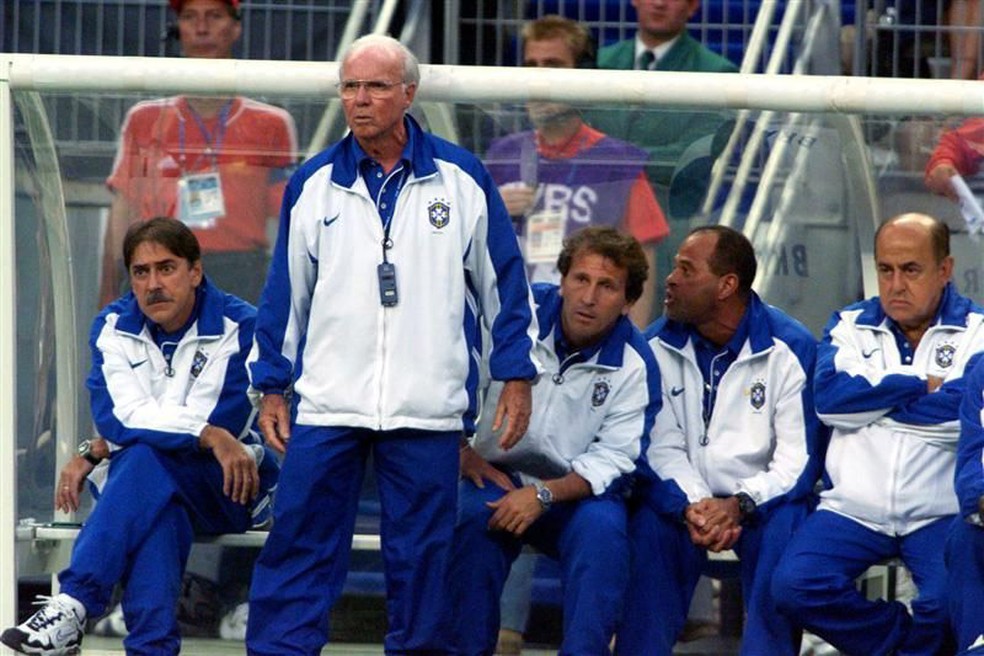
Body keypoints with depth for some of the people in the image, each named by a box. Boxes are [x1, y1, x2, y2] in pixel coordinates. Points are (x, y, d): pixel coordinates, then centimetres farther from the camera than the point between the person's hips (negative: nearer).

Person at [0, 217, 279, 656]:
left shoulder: (239, 327, -8)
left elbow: (222, 422, -18)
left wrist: (96, 453, -17)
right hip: (146, 488, 3)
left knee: (146, 458, -35)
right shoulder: (113, 328, 2)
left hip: (231, 492, -3)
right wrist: (211, 436, -31)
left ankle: (74, 604, -43)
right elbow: (117, 416, -14)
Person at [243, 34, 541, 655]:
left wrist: (516, 376, 6)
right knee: (301, 546, -1)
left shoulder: (461, 178, 2)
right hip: (326, 403, 1)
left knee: (421, 554, 5)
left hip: (426, 411, -1)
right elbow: (285, 293, 11)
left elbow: (504, 280, 8)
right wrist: (273, 387, 11)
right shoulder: (314, 185, 5)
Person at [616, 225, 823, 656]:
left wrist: (739, 505, -27)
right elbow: (661, 446, -4)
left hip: (762, 502, -2)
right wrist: (692, 505, -23)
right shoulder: (658, 346, 1)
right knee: (650, 522, -29)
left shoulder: (790, 348, -9)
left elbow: (799, 458, -12)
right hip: (689, 498, 2)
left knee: (784, 530, -34)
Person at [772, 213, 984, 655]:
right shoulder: (850, 326, 14)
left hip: (938, 516, -2)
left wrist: (871, 398, -4)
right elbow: (829, 398, -5)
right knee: (793, 585, -24)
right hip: (853, 511, 2)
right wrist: (922, 385, -6)